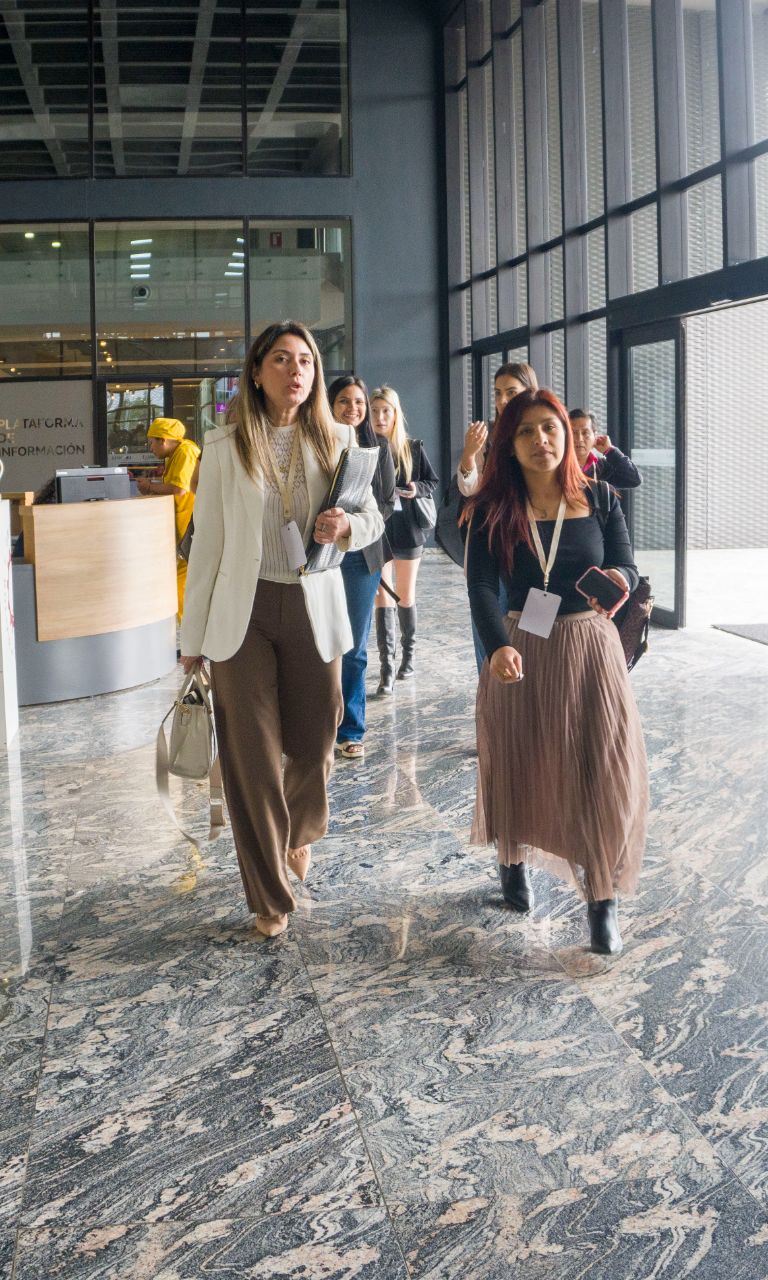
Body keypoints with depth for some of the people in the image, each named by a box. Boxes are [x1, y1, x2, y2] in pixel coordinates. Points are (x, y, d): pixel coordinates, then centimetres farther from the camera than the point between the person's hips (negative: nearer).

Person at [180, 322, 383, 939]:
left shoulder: (337, 440, 1)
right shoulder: (225, 446, -2)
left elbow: (374, 520, 7)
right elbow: (207, 541, 1)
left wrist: (348, 526, -18)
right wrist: (192, 637, 3)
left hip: (314, 608, 2)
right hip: (242, 613, -1)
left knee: (314, 744, 12)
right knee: (252, 756, 1)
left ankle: (299, 831, 46)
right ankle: (270, 898, 16)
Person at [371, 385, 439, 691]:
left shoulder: (414, 449, 1)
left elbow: (432, 482, 7)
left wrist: (417, 489, -13)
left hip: (407, 531, 1)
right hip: (375, 531, -1)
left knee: (406, 596, 13)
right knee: (383, 598, -5)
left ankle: (408, 654, 29)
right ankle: (387, 667, -5)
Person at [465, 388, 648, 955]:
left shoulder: (598, 500, -1)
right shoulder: (494, 510, -5)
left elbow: (628, 569, -3)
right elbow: (482, 587, -14)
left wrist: (619, 580, -29)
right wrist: (499, 646, -33)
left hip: (590, 651, 0)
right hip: (520, 652, 0)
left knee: (603, 774, -3)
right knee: (519, 766, 12)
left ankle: (603, 899, 11)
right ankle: (514, 861, 40)